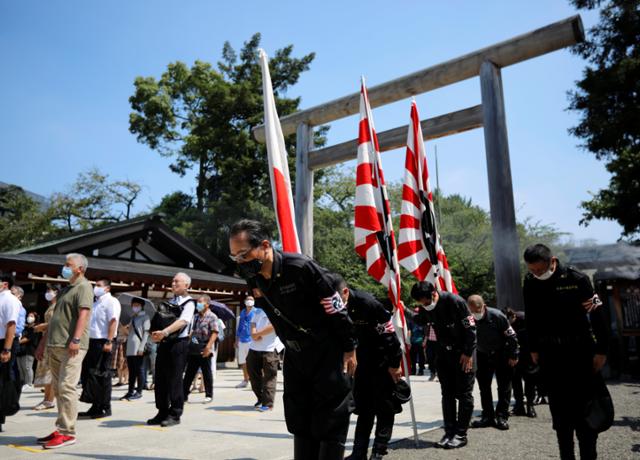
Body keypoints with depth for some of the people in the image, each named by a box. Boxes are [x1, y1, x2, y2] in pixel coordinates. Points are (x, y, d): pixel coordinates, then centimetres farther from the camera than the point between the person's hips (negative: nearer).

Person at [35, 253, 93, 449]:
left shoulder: (83, 287, -4)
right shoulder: (65, 290, 23)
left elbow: (83, 314, -17)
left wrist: (76, 340, -26)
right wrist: (43, 342, 23)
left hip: (71, 347, -9)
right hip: (55, 346, 9)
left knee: (66, 388, -10)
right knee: (58, 389, 10)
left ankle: (67, 432, -6)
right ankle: (61, 429, 16)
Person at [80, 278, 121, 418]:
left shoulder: (111, 301, -6)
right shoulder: (95, 303, 21)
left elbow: (113, 322, -16)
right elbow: (89, 323, 22)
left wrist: (109, 341, -24)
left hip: (103, 342, -9)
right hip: (92, 341, 9)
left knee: (103, 375, -3)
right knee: (87, 373, 10)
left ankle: (105, 408, 5)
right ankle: (95, 406, 18)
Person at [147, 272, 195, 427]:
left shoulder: (188, 303, -5)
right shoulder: (170, 302, 17)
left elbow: (182, 321, -21)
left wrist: (165, 332, -34)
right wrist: (156, 334, 2)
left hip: (179, 343, -7)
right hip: (164, 343, 7)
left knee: (174, 379, -3)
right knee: (160, 379, 9)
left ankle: (175, 415, 9)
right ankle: (162, 413, 20)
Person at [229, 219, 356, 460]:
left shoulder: (301, 267, -25)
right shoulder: (253, 280, -3)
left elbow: (337, 309, -18)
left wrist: (349, 349, -12)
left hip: (328, 355, -6)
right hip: (295, 358, 7)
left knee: (331, 422, 0)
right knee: (300, 424, 14)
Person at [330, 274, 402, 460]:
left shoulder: (368, 303, -28)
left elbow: (389, 334, -22)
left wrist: (394, 364, -17)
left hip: (385, 361, -6)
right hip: (363, 361, 6)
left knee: (384, 408, 2)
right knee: (363, 408, 10)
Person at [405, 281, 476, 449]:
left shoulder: (455, 301, -22)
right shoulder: (427, 307, -2)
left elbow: (470, 328, -18)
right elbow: (419, 319, 20)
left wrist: (468, 353, -17)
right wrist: (404, 310, 5)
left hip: (463, 354, -6)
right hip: (444, 353, 6)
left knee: (464, 394, 0)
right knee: (447, 394, 9)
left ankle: (461, 435, 7)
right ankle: (449, 432, 17)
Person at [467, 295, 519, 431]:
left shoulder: (496, 315, -25)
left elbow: (511, 336, -15)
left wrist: (513, 356, -11)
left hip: (501, 354, -3)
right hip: (482, 355, 3)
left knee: (504, 387, 0)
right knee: (483, 387, 6)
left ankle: (501, 417, 9)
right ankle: (487, 416, 15)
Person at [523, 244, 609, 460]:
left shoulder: (577, 279, -11)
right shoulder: (530, 283, 0)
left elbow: (597, 315, -8)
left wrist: (601, 350, -9)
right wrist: (533, 349, 10)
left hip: (580, 352, -3)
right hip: (550, 354, 3)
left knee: (584, 406, 3)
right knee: (559, 410, 10)